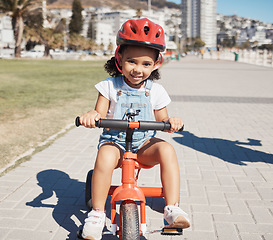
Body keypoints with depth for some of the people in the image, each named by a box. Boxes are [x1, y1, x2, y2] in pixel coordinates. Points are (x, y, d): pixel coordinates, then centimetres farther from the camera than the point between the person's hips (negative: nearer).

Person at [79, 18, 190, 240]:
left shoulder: (155, 90, 3)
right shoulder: (110, 86, -1)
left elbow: (161, 120, 7)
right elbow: (101, 114, -4)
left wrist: (171, 122, -16)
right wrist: (92, 115, -28)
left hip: (144, 143, 2)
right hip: (114, 140, -1)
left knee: (166, 150, -29)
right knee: (105, 156, -35)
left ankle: (172, 209, -24)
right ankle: (97, 213, -20)